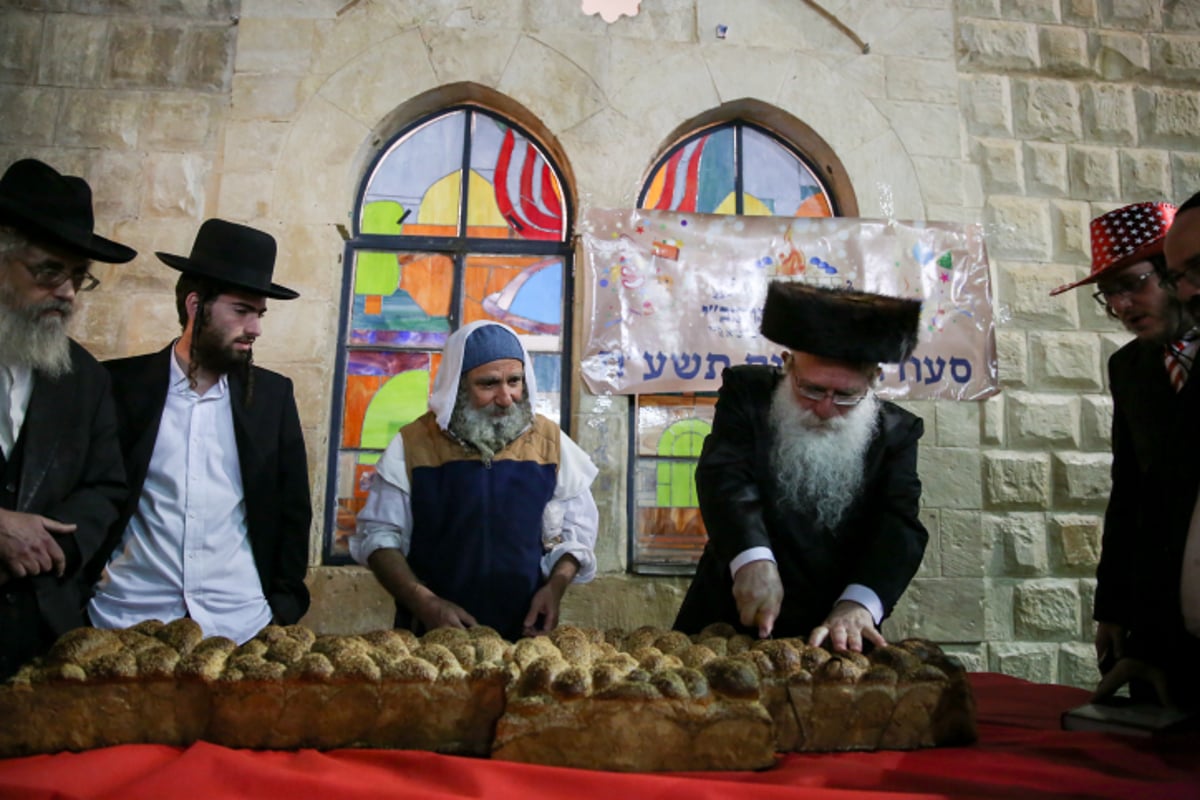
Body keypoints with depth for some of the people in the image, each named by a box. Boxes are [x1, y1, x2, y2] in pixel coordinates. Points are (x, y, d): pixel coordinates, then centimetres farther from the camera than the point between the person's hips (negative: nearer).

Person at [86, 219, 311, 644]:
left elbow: (293, 511, 6)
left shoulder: (273, 394, 2)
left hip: (239, 622, 1)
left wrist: (285, 606, 1)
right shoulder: (122, 384, -2)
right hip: (127, 619, -1)